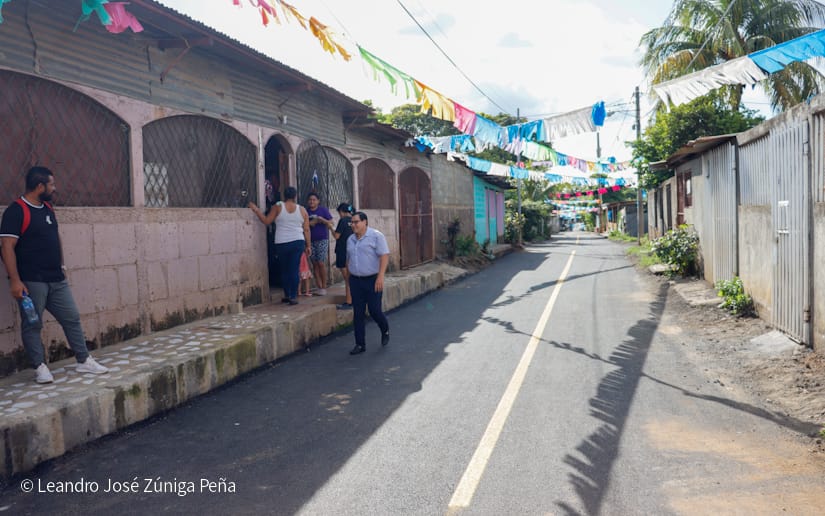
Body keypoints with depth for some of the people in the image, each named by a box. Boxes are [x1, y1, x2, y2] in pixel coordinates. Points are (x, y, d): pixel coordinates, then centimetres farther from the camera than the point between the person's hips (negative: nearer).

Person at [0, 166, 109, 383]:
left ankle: (84, 361, 17)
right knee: (32, 325, 3)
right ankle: (40, 367, 13)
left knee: (72, 318, 9)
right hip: (31, 282, -8)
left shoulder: (47, 208, 12)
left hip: (57, 280, 8)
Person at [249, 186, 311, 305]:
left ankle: (287, 295, 21)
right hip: (298, 242, 0)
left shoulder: (278, 207, -1)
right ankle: (293, 297, 0)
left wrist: (256, 210, 10)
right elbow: (306, 230, 4)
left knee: (284, 270, 14)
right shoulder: (302, 209, 4)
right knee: (294, 270, 1)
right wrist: (308, 245, 11)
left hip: (281, 244, 0)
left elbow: (266, 221, -1)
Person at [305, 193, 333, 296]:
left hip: (322, 240, -3)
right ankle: (319, 286, 10)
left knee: (321, 264, -7)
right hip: (311, 241, 3)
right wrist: (310, 223, -9)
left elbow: (331, 223, -2)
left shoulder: (323, 209, 0)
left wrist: (321, 219, -17)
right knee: (315, 264, 3)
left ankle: (324, 287, 2)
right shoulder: (306, 211, 7)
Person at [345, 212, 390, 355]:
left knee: (375, 311, -2)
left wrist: (380, 277, -22)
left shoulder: (376, 236, -8)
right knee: (358, 314, 4)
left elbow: (384, 256, -14)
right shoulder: (350, 239, 12)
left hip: (372, 280, -5)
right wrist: (349, 275, 16)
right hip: (355, 280, 5)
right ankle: (360, 344, 11)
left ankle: (385, 331, 29)